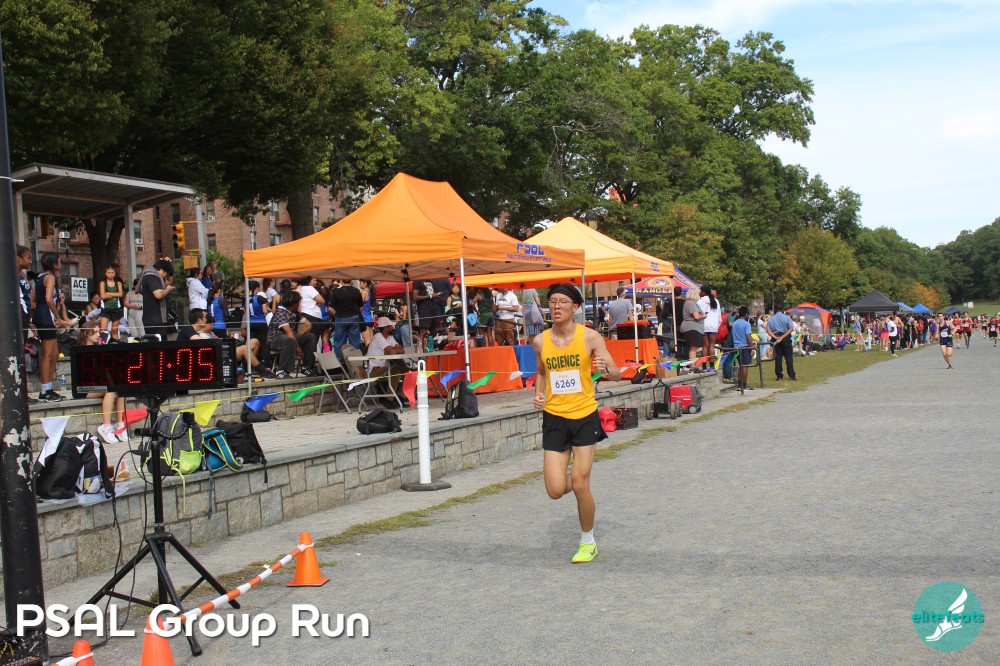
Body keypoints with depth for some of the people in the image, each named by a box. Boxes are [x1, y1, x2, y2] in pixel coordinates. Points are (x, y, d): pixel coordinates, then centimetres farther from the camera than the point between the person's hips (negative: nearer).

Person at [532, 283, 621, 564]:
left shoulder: (589, 336, -7)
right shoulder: (540, 341, 2)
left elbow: (617, 373, -5)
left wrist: (605, 369, -28)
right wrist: (538, 393, 2)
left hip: (585, 417, -2)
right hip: (554, 418, 3)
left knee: (580, 486, -5)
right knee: (556, 491, -5)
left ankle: (588, 542, 20)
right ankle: (572, 479, 34)